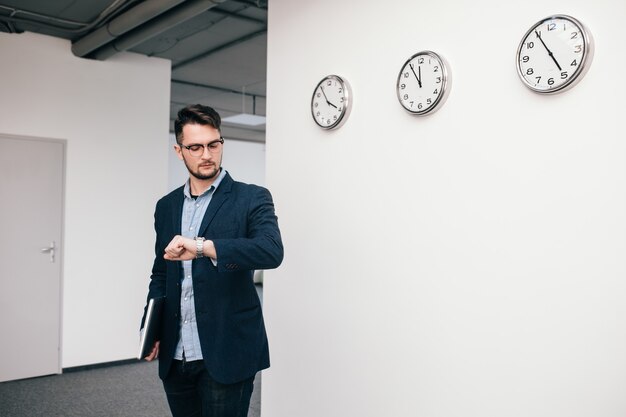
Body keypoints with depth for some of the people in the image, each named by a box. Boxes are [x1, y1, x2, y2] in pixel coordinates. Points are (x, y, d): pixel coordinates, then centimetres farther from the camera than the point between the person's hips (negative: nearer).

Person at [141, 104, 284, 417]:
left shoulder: (251, 199, -6)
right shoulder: (166, 206, 10)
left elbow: (272, 251, -24)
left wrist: (202, 247, -32)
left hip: (226, 354, -5)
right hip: (175, 356, 5)